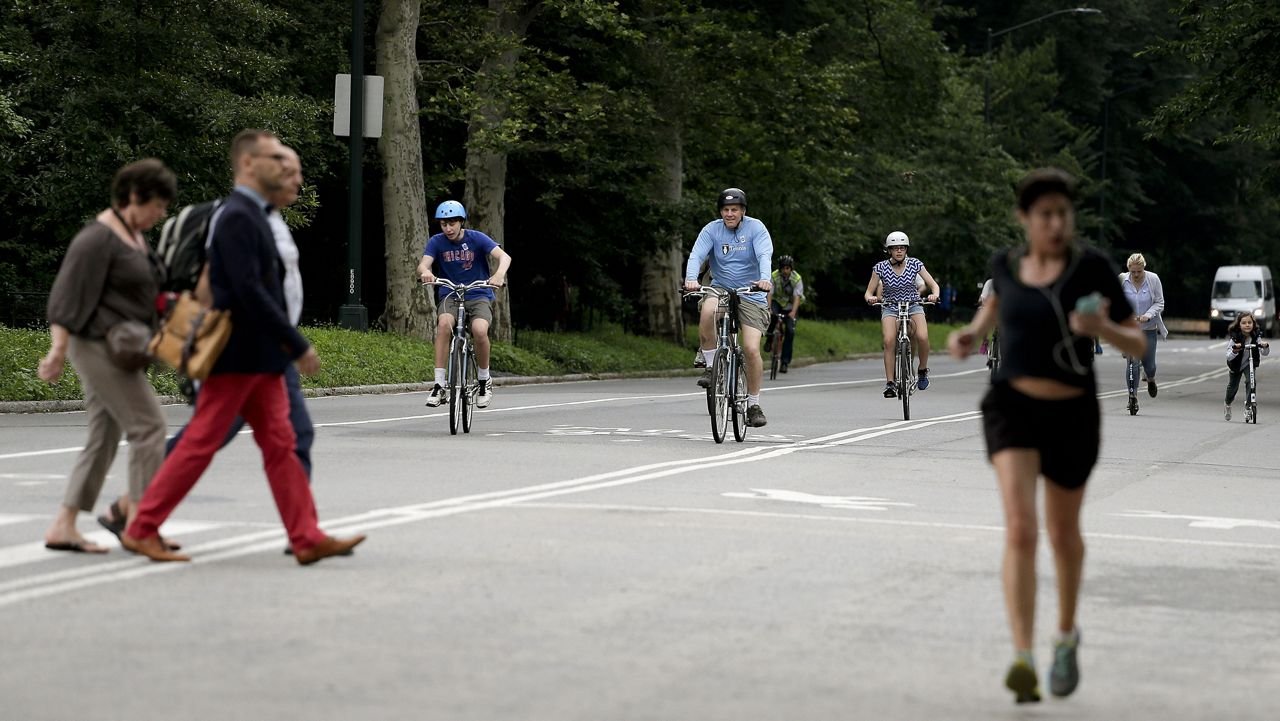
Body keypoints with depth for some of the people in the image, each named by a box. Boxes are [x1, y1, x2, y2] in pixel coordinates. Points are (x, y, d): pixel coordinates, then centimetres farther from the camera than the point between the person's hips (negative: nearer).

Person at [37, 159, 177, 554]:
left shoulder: (135, 235, 15)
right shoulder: (98, 239, -14)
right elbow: (68, 296, -19)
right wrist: (58, 349, -24)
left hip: (120, 348, 10)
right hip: (100, 346, -10)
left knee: (103, 439, 8)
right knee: (148, 425, -10)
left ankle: (63, 527, 9)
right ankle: (136, 515, -2)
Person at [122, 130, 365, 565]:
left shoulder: (252, 216, 15)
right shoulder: (237, 217, -16)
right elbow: (249, 290, -24)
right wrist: (298, 346, -22)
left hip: (259, 357, 10)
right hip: (238, 354, -10)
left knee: (280, 445, 6)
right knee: (201, 443, -3)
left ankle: (307, 539, 5)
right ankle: (141, 529, 5)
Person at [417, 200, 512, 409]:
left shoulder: (476, 238, -7)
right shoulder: (436, 242, -2)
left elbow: (504, 256, -19)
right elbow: (423, 264, -17)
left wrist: (500, 273, -42)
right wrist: (425, 272, -42)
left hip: (479, 296, -1)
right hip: (449, 296, 1)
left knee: (479, 330, -31)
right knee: (444, 323, -33)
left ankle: (484, 380, -5)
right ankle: (439, 385, -30)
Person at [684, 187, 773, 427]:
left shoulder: (755, 228, -5)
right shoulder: (712, 230, -1)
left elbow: (764, 255, -19)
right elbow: (696, 255, -14)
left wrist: (765, 279, -39)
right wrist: (691, 279, -34)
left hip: (750, 295, -1)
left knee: (752, 349, -14)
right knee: (707, 310, -36)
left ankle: (754, 405, 4)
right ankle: (710, 366, -16)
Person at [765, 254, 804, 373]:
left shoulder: (797, 279, -19)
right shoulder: (774, 277, -18)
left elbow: (797, 297, -27)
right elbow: (769, 294, -24)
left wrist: (793, 312, -42)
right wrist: (768, 309, -40)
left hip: (790, 306, 0)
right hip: (777, 302, 0)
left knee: (790, 331, -13)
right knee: (773, 315, -36)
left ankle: (785, 362, -7)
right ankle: (769, 338, -10)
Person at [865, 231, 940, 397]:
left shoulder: (915, 264, -8)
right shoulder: (881, 268, -10)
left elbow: (934, 285, -5)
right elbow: (869, 292, -5)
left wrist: (934, 294, -27)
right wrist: (870, 297, -29)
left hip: (913, 305, 0)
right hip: (890, 307, 0)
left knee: (922, 337, -27)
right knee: (889, 341, -27)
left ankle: (923, 371, -1)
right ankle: (889, 383, -22)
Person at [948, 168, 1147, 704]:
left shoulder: (1094, 266, -9)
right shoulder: (1007, 262, 2)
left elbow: (1138, 345, -9)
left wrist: (1104, 329, -30)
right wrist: (972, 332, 8)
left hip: (1072, 417, 0)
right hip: (1012, 408, 1)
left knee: (1063, 533, 19)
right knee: (1020, 529, -20)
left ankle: (1066, 634, 47)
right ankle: (1023, 662, -26)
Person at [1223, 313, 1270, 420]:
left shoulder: (1256, 337, -19)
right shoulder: (1235, 338, -26)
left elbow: (1265, 353, -21)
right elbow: (1229, 357, -30)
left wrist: (1265, 346, -44)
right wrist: (1234, 351, -51)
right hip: (1236, 365, 0)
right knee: (1233, 386, 14)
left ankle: (1248, 407, -16)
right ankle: (1228, 405, 45)